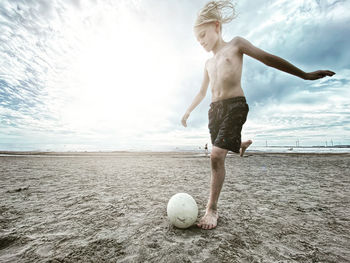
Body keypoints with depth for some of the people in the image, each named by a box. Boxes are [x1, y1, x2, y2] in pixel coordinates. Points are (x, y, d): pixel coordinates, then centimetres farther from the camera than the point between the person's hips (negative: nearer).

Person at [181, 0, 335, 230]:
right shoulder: (208, 63, 24)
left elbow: (267, 58, 4)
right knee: (218, 155, 12)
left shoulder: (235, 44, 9)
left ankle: (212, 209, -7)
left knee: (217, 156, -19)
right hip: (215, 108, 7)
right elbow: (202, 92, 29)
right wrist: (188, 111, 26)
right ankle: (239, 144, 46)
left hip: (234, 105, -6)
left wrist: (305, 75, 0)